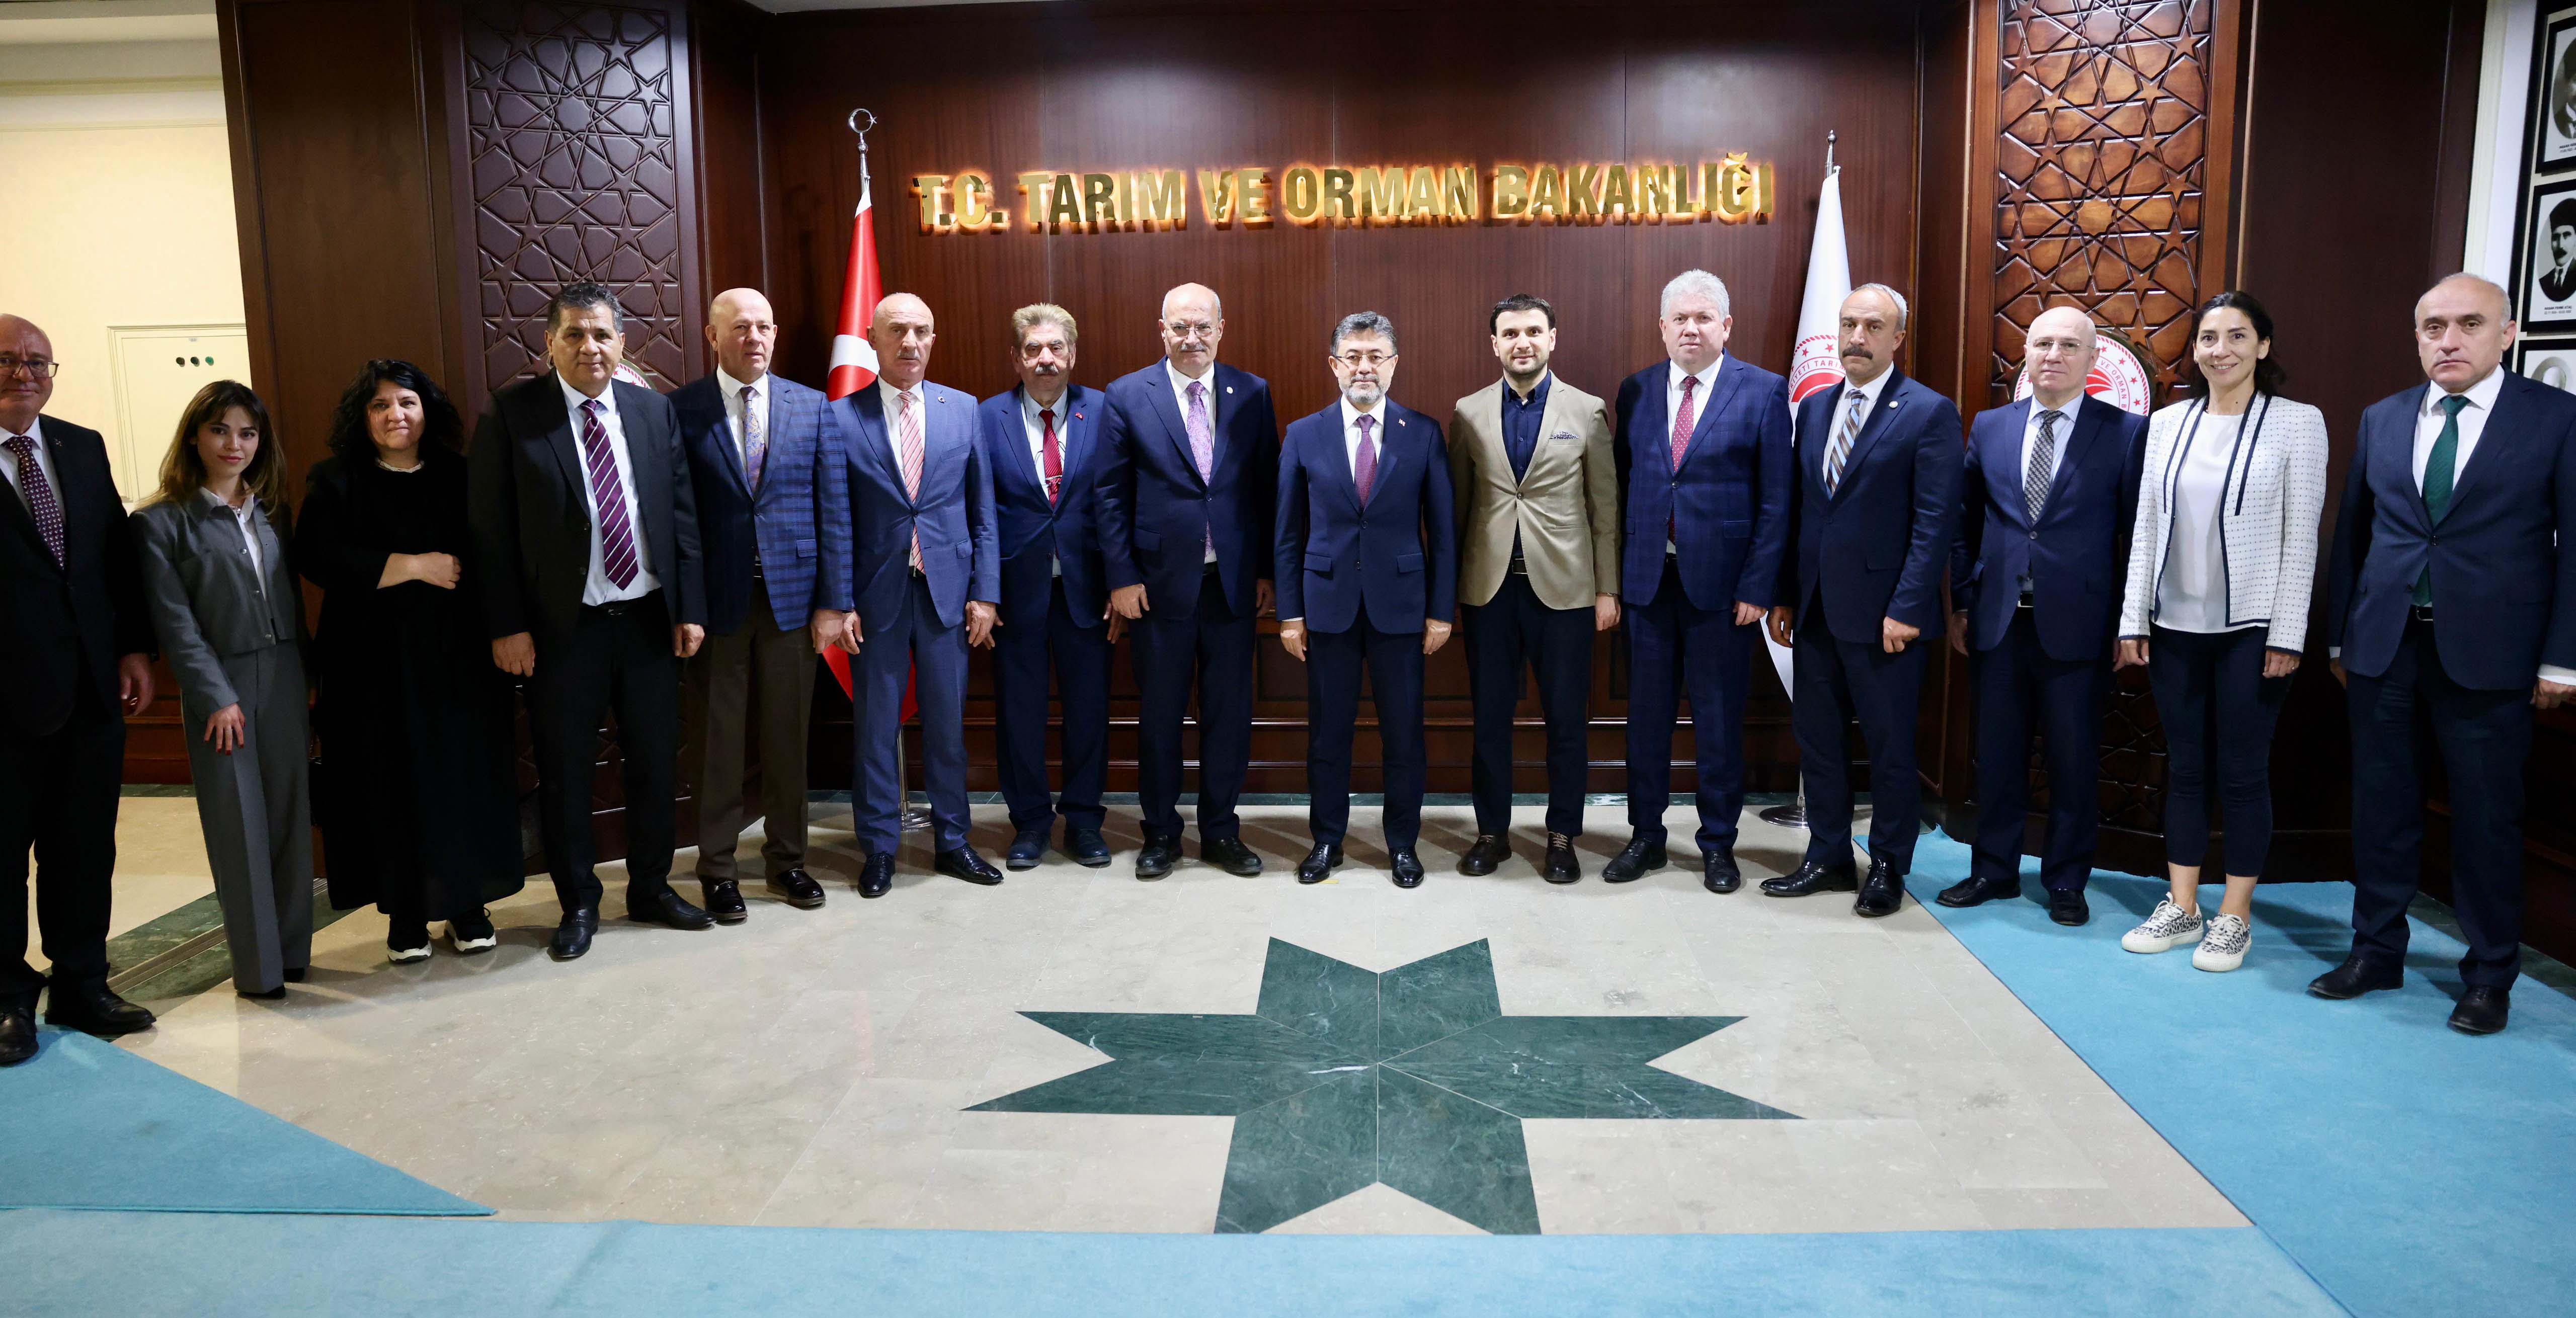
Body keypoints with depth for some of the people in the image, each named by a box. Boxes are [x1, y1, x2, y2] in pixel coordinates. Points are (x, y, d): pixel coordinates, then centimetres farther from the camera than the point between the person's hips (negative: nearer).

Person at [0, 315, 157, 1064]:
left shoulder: (83, 448, 10)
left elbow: (119, 551, 12)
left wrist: (135, 648, 6)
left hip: (91, 688, 5)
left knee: (87, 848, 12)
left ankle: (81, 985, 24)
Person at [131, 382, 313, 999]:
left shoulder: (272, 513, 11)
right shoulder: (161, 523, -4)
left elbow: (293, 602, 12)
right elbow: (175, 622, -8)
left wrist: (305, 683, 7)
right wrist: (217, 698, -13)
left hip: (284, 682, 4)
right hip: (220, 689, -4)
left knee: (290, 819, 8)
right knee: (240, 830, 2)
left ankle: (292, 950, 19)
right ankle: (258, 966, 11)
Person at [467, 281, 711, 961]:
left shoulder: (654, 410, 5)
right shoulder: (512, 413, -5)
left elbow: (682, 514, 7)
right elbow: (490, 528, -6)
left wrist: (690, 607, 3)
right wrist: (507, 626, -11)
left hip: (649, 618, 3)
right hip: (562, 625, -3)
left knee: (656, 762, 12)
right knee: (565, 771, 7)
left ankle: (651, 887, 29)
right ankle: (579, 903, 23)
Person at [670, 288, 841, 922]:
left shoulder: (811, 407, 5)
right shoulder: (680, 410, -1)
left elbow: (831, 509, 4)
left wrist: (831, 601, 0)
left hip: (791, 597, 2)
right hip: (716, 601, -2)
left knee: (787, 738, 10)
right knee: (716, 742, 7)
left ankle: (786, 858, 25)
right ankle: (718, 869, 21)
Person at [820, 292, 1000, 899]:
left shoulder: (964, 410, 5)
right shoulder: (841, 417, -1)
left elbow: (983, 510, 5)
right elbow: (836, 521, -2)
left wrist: (985, 591, -1)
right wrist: (839, 603, -6)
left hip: (948, 592, 2)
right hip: (877, 594, -2)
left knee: (947, 723, 10)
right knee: (875, 726, 7)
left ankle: (952, 842, 23)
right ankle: (879, 849, 19)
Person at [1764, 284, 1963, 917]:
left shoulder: (1929, 413, -7)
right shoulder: (1813, 407, 11)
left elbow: (1935, 522, -11)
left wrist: (1906, 609, -16)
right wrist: (1784, 595, 9)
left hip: (1883, 614, -6)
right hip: (1815, 609, 6)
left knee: (1891, 746, 5)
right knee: (1818, 739, 12)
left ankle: (1888, 868, 19)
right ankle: (1828, 858, 25)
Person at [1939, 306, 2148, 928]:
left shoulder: (2126, 432, -2)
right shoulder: (1990, 427, 8)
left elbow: (2137, 532, -2)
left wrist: (2129, 621, -5)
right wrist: (1961, 603, 8)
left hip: (2077, 626, -3)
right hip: (1999, 622, 3)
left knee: (2075, 761, 7)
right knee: (1997, 755, 11)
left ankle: (2066, 882, 21)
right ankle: (1994, 870, 25)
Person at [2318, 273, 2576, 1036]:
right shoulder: (2382, 421, 8)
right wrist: (2339, 636, 11)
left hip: (2487, 654, -3)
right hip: (2383, 648, 3)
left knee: (2487, 819, 5)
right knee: (2381, 806, 10)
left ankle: (2490, 975, 19)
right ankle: (2376, 952, 23)